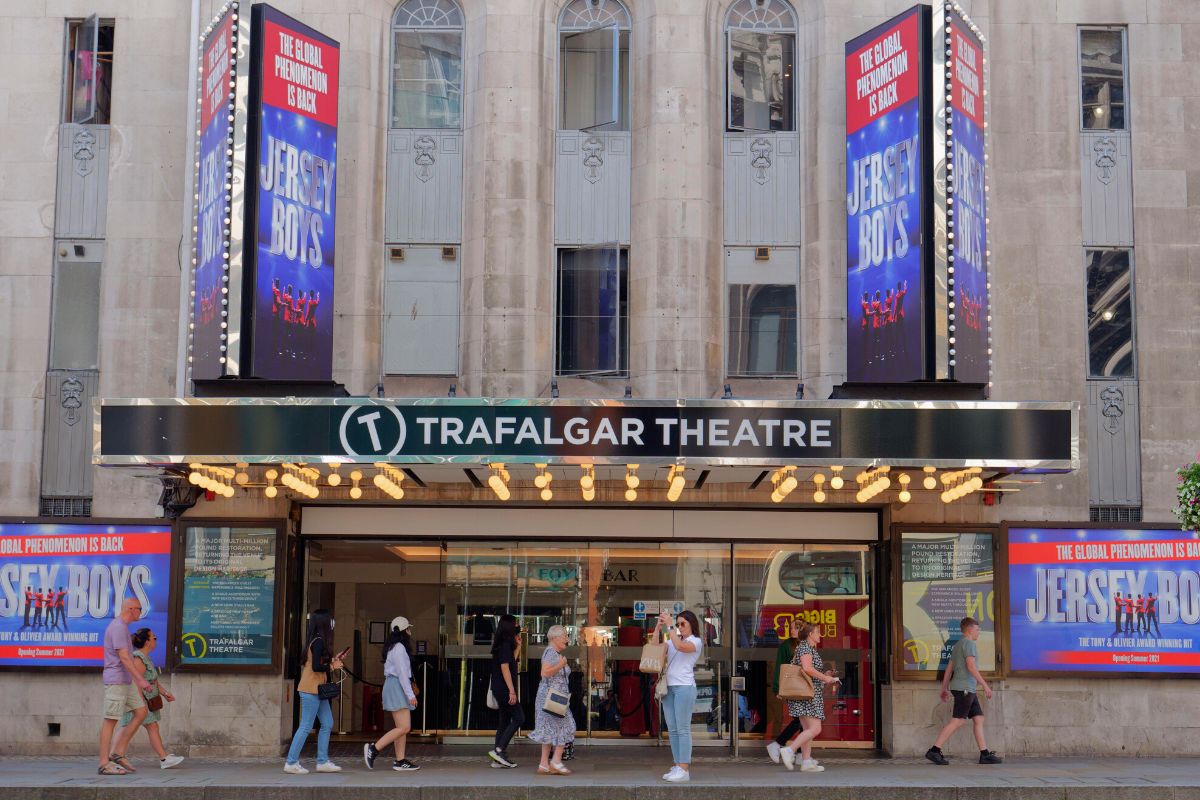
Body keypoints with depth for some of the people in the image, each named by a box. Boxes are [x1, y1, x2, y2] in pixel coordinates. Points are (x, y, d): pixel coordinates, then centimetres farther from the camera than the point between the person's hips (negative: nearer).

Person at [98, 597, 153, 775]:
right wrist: (140, 680, -25)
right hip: (115, 681, -10)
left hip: (125, 681, 10)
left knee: (141, 712, 6)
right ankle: (104, 763, -3)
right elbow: (123, 657, -21)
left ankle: (118, 753, 7)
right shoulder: (118, 627, -14)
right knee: (111, 719, -6)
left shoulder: (122, 627, 17)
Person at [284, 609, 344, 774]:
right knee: (306, 727, -5)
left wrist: (332, 660, 14)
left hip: (317, 690, 10)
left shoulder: (318, 641, 13)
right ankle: (291, 763, 0)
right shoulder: (319, 642, -16)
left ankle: (323, 762, 16)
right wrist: (332, 666, -9)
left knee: (327, 724, 12)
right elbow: (316, 667, -22)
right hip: (311, 690, -10)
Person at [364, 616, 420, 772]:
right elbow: (402, 672, -18)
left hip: (395, 687, 11)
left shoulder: (394, 647, 18)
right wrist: (410, 694, -18)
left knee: (402, 727, 7)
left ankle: (400, 761, 5)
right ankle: (374, 748, -14)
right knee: (404, 727, -14)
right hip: (397, 687, -11)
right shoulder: (399, 648, -12)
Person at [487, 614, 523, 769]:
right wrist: (512, 691, -20)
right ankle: (499, 750, -11)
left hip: (499, 689, 10)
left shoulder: (502, 644, 14)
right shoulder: (505, 645, -14)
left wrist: (518, 646, 19)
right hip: (504, 689, -10)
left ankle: (499, 758, 11)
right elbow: (505, 668, -19)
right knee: (519, 718, -7)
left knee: (505, 721, 11)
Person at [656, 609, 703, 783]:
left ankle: (684, 769, -10)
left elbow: (680, 646, -19)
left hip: (684, 687, -7)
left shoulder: (696, 641, 0)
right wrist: (658, 627, 1)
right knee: (672, 729, 6)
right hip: (668, 687, 7)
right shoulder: (673, 640, 18)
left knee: (683, 729, -8)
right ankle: (677, 766, 10)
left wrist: (669, 626, -17)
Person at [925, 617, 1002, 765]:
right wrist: (984, 685, -18)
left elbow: (949, 669, 21)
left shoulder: (958, 645, 21)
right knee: (958, 720, -12)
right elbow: (971, 666, -19)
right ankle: (934, 750, -14)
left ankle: (985, 754, 5)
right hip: (964, 688, -10)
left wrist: (944, 689, 22)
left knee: (979, 719, 7)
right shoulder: (969, 643, -8)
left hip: (969, 690, 10)